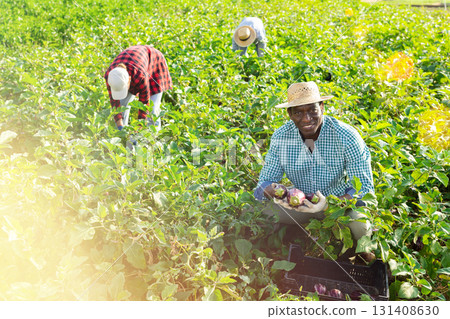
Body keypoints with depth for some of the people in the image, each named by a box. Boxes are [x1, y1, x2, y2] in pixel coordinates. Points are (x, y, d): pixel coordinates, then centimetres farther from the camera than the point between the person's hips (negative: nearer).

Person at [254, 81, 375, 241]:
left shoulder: (347, 137, -21)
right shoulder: (280, 137, -12)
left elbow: (364, 188, -20)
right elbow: (265, 181, -6)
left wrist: (329, 204, -38)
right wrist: (274, 192, -32)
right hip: (299, 202, 3)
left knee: (360, 226, -33)